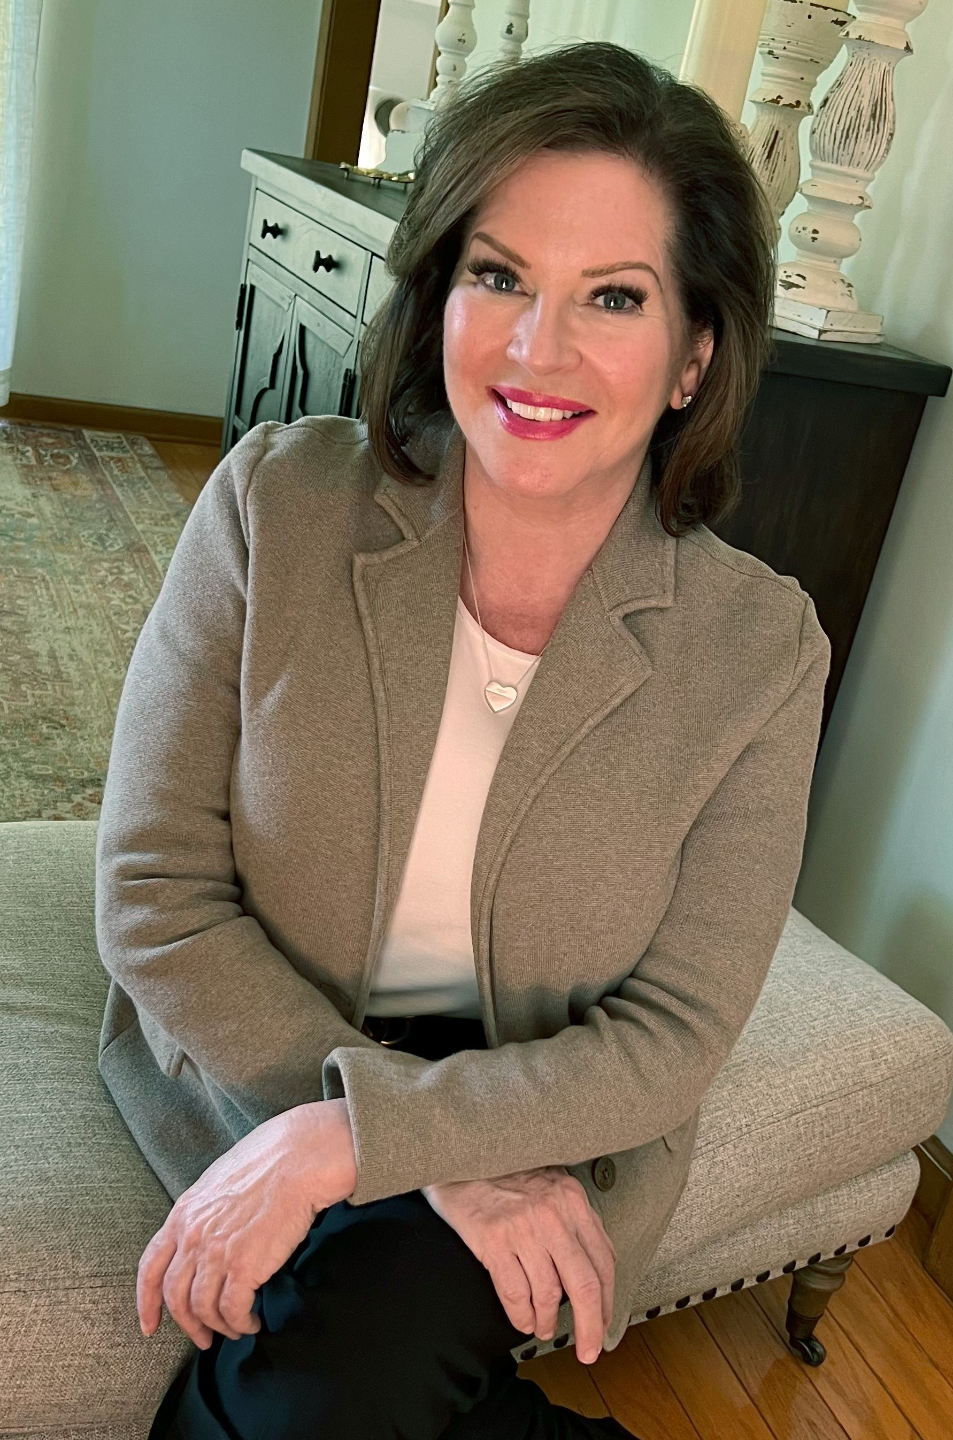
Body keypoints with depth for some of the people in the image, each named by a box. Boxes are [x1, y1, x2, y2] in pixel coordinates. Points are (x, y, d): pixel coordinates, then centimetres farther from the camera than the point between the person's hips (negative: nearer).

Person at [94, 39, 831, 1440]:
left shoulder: (761, 647, -13)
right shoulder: (276, 502, -13)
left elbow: (674, 1032, -10)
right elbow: (154, 895, -13)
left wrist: (345, 1136, -23)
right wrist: (452, 1159, -19)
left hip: (557, 1123, 0)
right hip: (248, 1054, 1)